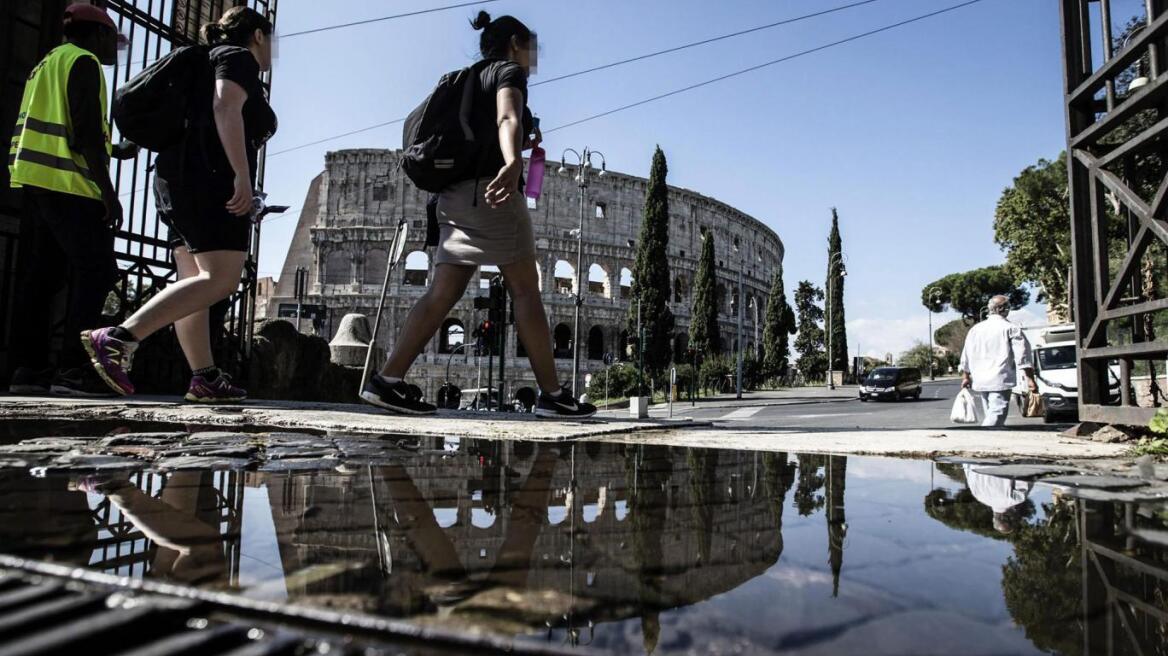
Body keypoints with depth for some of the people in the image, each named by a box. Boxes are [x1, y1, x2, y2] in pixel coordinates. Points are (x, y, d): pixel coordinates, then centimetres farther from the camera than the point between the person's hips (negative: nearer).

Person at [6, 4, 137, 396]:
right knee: (95, 272, -11)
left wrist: (114, 153, 29)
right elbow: (86, 131, -13)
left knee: (40, 276, 6)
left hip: (36, 182, 9)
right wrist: (108, 191, -15)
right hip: (69, 186, -9)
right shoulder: (84, 62, -2)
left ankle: (28, 367, 5)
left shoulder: (47, 64, 27)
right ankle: (74, 369, -16)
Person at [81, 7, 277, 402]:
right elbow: (226, 108, -16)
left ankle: (205, 378, 0)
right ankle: (118, 338, -27)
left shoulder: (212, 61, 30)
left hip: (181, 177, 11)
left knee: (196, 282, 2)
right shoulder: (239, 58, 3)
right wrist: (243, 175, -25)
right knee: (221, 280, -18)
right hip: (209, 176, -11)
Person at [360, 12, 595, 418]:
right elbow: (507, 119, -18)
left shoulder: (471, 80, 29)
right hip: (491, 191, -8)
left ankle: (387, 381, -8)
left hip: (456, 194, 8)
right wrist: (513, 161, -38)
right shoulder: (509, 71, 4)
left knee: (442, 294, 0)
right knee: (525, 291, -8)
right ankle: (552, 395, -6)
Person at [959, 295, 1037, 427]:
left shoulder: (975, 329, 13)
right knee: (996, 415, -10)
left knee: (991, 414, 16)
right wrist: (1030, 379, -7)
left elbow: (965, 357, 17)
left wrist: (965, 377, 26)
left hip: (979, 381, 6)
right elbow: (1022, 356, -8)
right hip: (1000, 381, -6)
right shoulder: (1011, 329, -2)